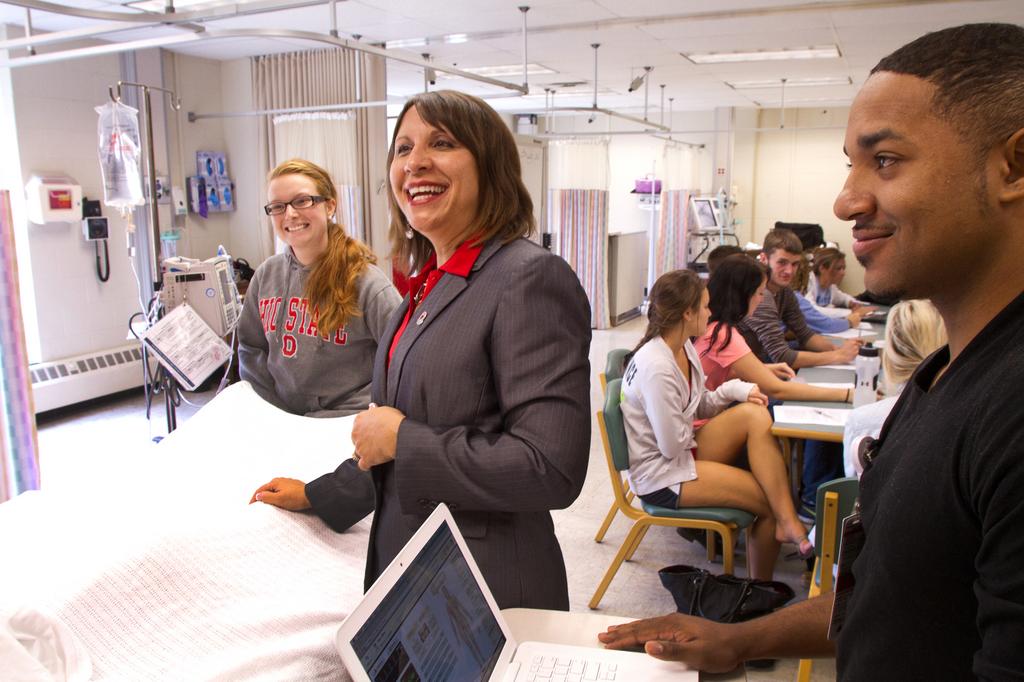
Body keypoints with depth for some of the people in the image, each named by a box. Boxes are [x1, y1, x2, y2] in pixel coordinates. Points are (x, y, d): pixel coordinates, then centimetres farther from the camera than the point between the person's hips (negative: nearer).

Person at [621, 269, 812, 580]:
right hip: (660, 475, -8)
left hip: (682, 451, 9)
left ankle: (788, 521, -13)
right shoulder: (656, 368, -27)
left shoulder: (684, 347, 3)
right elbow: (673, 445, -24)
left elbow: (699, 408, 11)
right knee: (770, 500, -9)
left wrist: (733, 390, -8)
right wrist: (699, 437, -2)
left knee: (754, 415, -13)